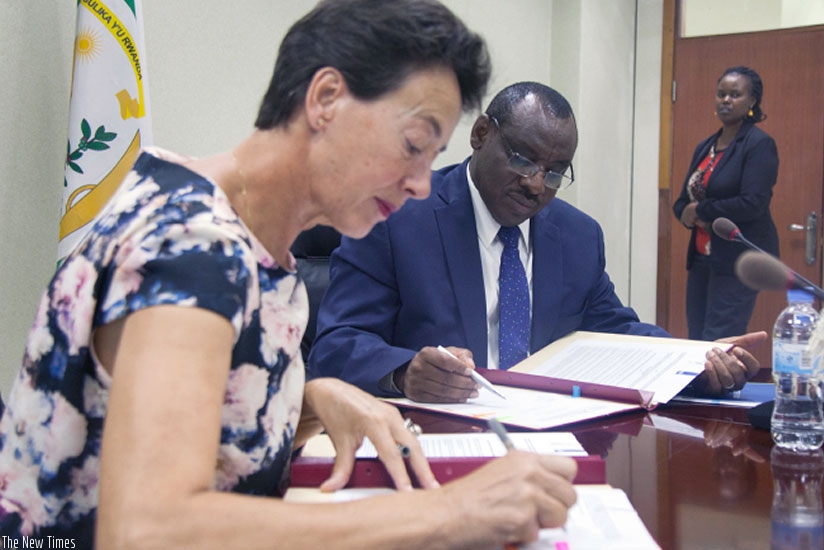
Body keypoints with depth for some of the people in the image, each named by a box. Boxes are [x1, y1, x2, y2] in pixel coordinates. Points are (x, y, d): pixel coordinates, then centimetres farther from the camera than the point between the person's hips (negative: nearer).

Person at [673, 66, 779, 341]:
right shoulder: (705, 147, 13)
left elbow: (753, 204, -19)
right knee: (696, 338, 9)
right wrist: (686, 215, -8)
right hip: (702, 256, 7)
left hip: (739, 259, -7)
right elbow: (682, 201, 15)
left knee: (717, 344, -10)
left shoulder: (760, 144, -8)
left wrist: (700, 210, -10)